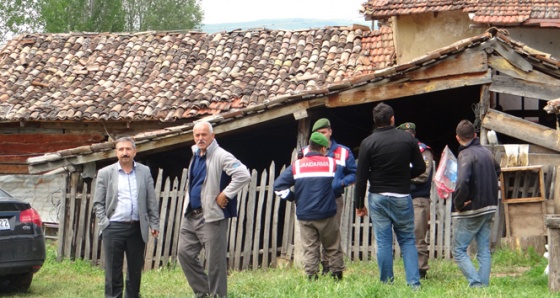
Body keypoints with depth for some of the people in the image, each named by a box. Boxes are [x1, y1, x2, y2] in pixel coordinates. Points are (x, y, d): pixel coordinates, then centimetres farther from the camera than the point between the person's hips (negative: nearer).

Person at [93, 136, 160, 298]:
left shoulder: (144, 171, 8)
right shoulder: (105, 173, 3)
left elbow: (151, 201, 8)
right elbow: (98, 203, 3)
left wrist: (154, 224, 3)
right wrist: (104, 223, -7)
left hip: (137, 228, 2)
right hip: (114, 228, -2)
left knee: (135, 270, 8)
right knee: (113, 271, 0)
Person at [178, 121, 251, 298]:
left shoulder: (221, 156, -12)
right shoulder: (196, 154, 14)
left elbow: (243, 175, -24)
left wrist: (225, 195, -19)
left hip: (212, 216, -9)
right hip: (191, 215, 9)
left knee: (215, 260, -4)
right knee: (185, 253, 8)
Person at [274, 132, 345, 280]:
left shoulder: (296, 165, 3)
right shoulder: (331, 163, 1)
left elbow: (278, 185, 0)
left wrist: (293, 197, 10)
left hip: (304, 215, 1)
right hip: (326, 214, -1)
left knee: (309, 248, 4)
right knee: (332, 247, 10)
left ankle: (311, 276, -1)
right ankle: (337, 275, 11)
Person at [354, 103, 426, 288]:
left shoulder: (368, 143, -5)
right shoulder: (407, 139, -1)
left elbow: (361, 177, -6)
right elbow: (420, 167, 4)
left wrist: (359, 203, 2)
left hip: (377, 198, -1)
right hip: (402, 197, 1)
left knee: (383, 242, 4)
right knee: (407, 240, 8)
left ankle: (386, 283, 6)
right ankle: (414, 282, -1)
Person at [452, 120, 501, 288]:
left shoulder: (466, 155, -16)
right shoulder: (486, 152, 9)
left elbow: (462, 182, -29)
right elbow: (497, 171, 27)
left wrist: (458, 203, -16)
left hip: (471, 211, -8)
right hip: (489, 208, 8)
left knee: (458, 250, 0)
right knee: (484, 250, 11)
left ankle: (476, 284, -13)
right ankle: (484, 285, 9)